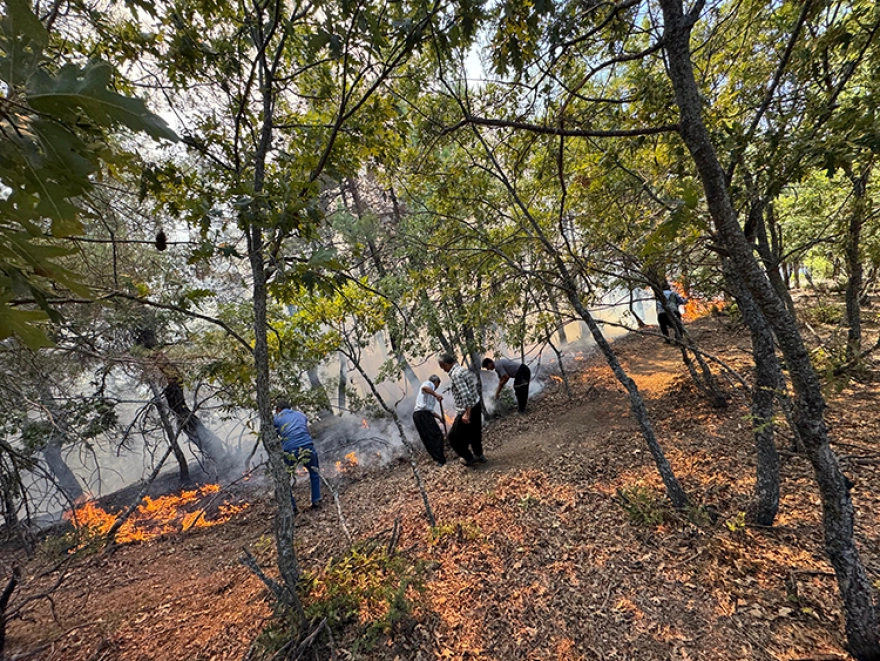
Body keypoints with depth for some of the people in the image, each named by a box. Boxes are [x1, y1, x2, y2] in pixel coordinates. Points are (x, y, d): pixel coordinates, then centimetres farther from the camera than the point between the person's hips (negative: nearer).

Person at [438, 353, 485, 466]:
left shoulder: (455, 374, -21)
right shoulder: (465, 370, 7)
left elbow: (464, 394, -28)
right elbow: (477, 383, 17)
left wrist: (467, 414, -26)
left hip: (467, 410, -9)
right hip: (476, 406, 9)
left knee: (453, 437, 9)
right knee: (474, 433, 26)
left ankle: (469, 458, 21)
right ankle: (479, 455, 40)